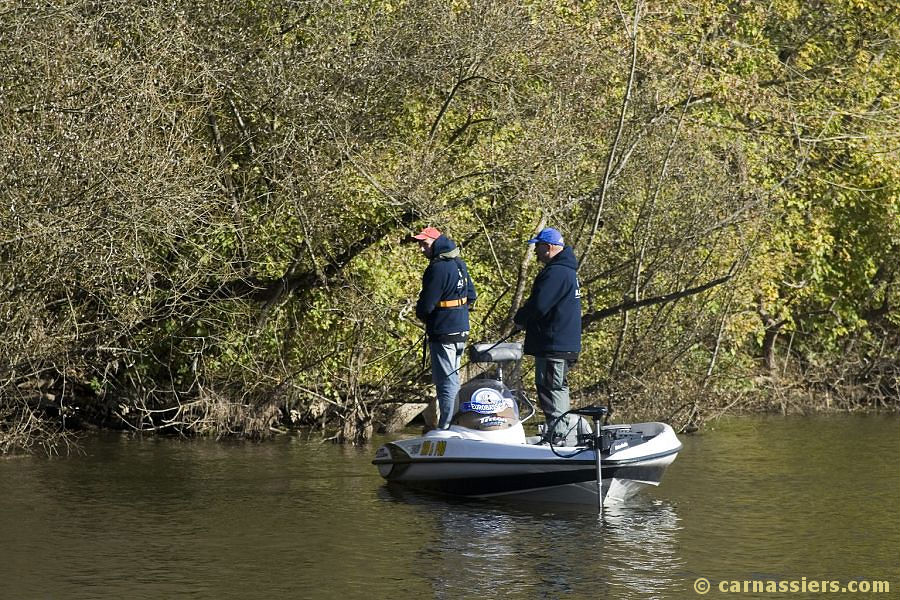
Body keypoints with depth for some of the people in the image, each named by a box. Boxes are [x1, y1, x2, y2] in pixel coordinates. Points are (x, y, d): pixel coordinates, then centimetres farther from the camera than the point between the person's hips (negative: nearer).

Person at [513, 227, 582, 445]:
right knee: (558, 389, 17)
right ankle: (568, 435, 22)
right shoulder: (566, 270, 17)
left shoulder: (555, 273, -18)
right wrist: (524, 319, 12)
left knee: (550, 389, -8)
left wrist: (519, 319, -4)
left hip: (553, 343, -11)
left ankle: (560, 436, -8)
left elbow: (538, 305, -23)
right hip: (566, 343, 11)